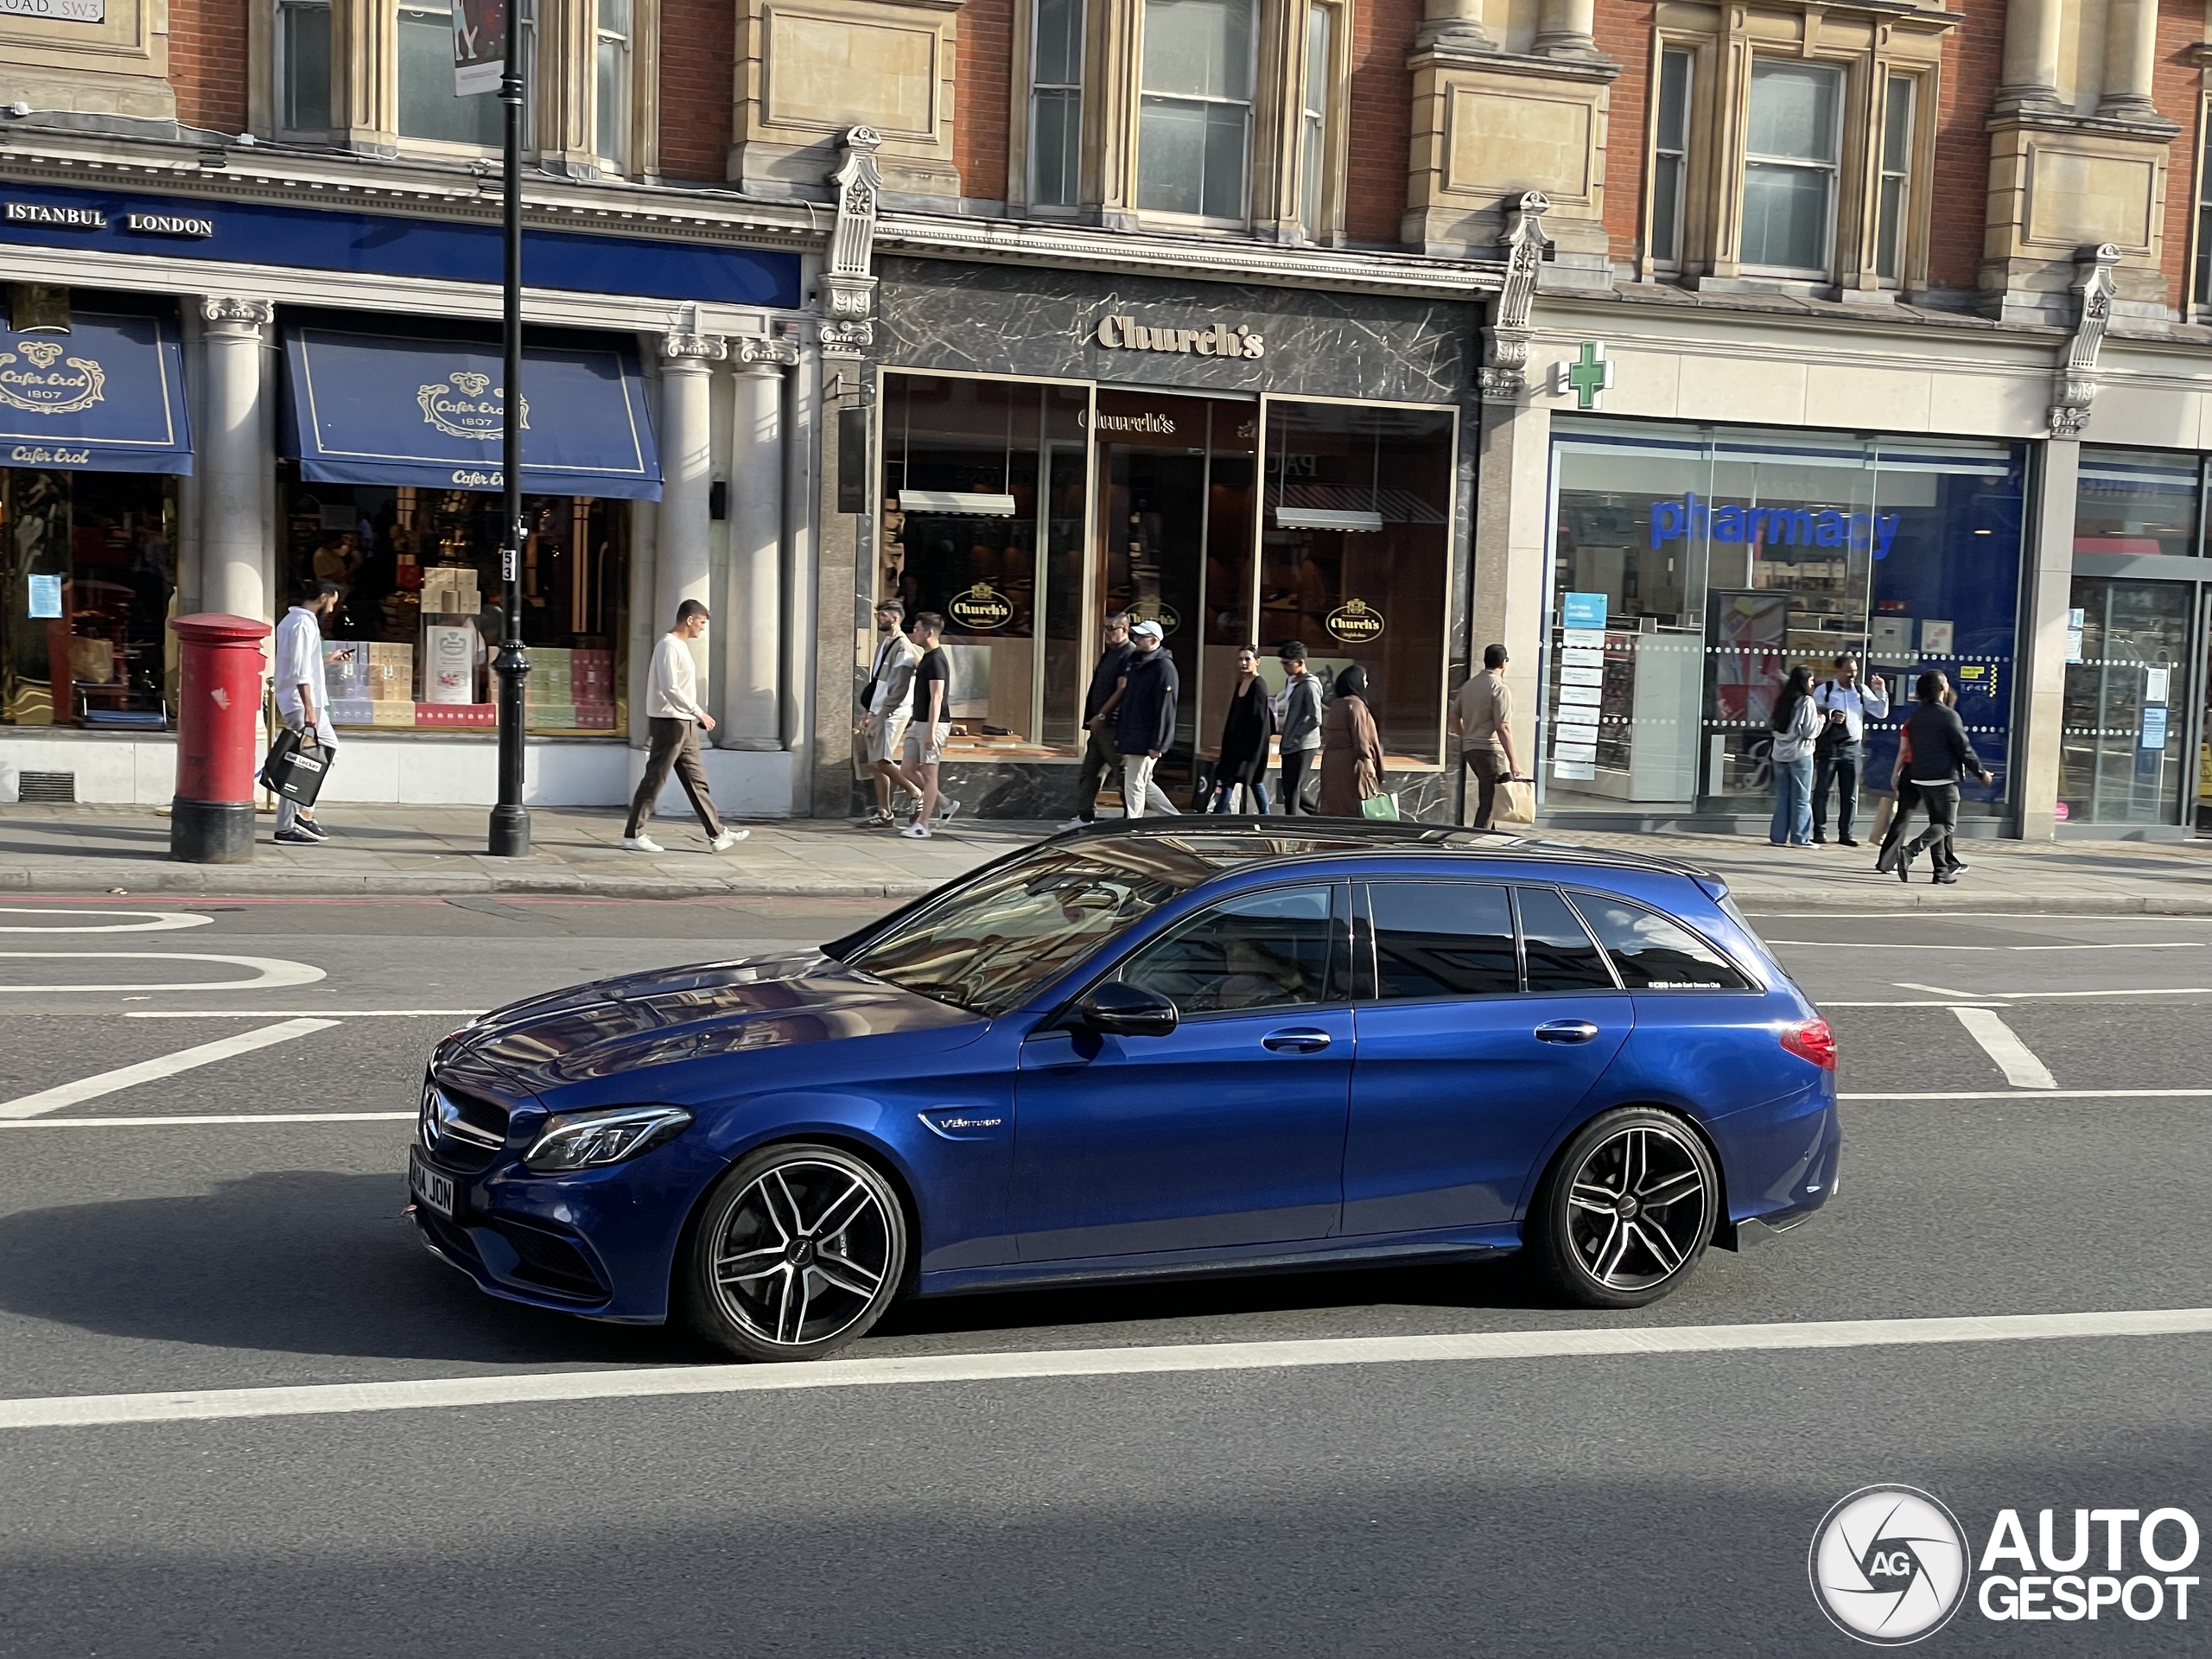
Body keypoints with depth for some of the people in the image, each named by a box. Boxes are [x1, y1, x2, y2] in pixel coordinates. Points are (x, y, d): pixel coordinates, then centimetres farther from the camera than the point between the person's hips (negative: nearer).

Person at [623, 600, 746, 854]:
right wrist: (699, 713, -20)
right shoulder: (669, 646, -15)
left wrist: (697, 718, 14)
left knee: (697, 781, 8)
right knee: (654, 779, -3)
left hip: (683, 724, 10)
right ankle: (633, 835, 5)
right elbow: (669, 689, -22)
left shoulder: (681, 645, 16)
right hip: (668, 722, -10)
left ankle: (716, 835, 9)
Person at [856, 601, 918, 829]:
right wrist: (868, 713, 15)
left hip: (891, 713, -9)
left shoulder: (903, 647, -13)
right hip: (877, 712, 9)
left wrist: (880, 714, -18)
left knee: (881, 762, -15)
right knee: (875, 764, 8)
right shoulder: (884, 643, 16)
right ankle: (883, 813, 12)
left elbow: (900, 689, -18)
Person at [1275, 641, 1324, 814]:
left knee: (1292, 791, -7)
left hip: (1303, 746, -9)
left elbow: (1315, 719, -17)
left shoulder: (1309, 686, -13)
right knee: (1291, 791, 13)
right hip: (1289, 746, 9)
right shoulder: (1290, 681, 14)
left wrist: (1294, 738, -14)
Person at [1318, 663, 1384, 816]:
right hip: (1351, 764, -8)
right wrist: (1368, 761, -13)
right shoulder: (1355, 704, -13)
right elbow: (1360, 737, -17)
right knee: (1355, 805, -4)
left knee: (1333, 805, 9)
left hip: (1332, 762, 8)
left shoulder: (1335, 705, 12)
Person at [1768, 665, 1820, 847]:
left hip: (1780, 754, 6)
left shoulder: (1782, 700, 7)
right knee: (1801, 798, 1)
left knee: (1782, 797, 10)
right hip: (1800, 754, -6)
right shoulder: (1806, 701, -10)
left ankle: (1779, 836, 10)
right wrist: (1820, 721, 5)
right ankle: (1800, 838, 2)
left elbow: (1772, 726, 11)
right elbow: (1810, 731, -11)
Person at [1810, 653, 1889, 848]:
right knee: (1821, 791, -1)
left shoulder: (1862, 691, 7)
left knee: (1850, 794, 5)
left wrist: (1881, 692, -8)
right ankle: (1819, 832, 4)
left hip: (1852, 748, 3)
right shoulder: (1823, 690, -2)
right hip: (1828, 746, -3)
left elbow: (1882, 713, 4)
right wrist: (1830, 717, -18)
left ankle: (1845, 833, 12)